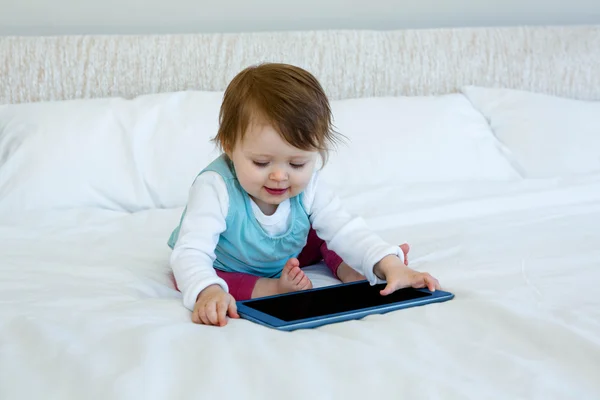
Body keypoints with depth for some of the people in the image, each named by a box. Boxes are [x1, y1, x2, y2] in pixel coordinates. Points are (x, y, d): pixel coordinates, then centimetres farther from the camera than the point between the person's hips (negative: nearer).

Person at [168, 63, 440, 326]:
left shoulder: (308, 186, -25)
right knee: (187, 279, -33)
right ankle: (274, 288, -32)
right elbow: (191, 252, -47)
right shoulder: (215, 187, -40)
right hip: (227, 267, -4)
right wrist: (208, 292, -69)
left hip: (284, 259, 4)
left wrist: (389, 265, -43)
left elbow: (346, 231, -25)